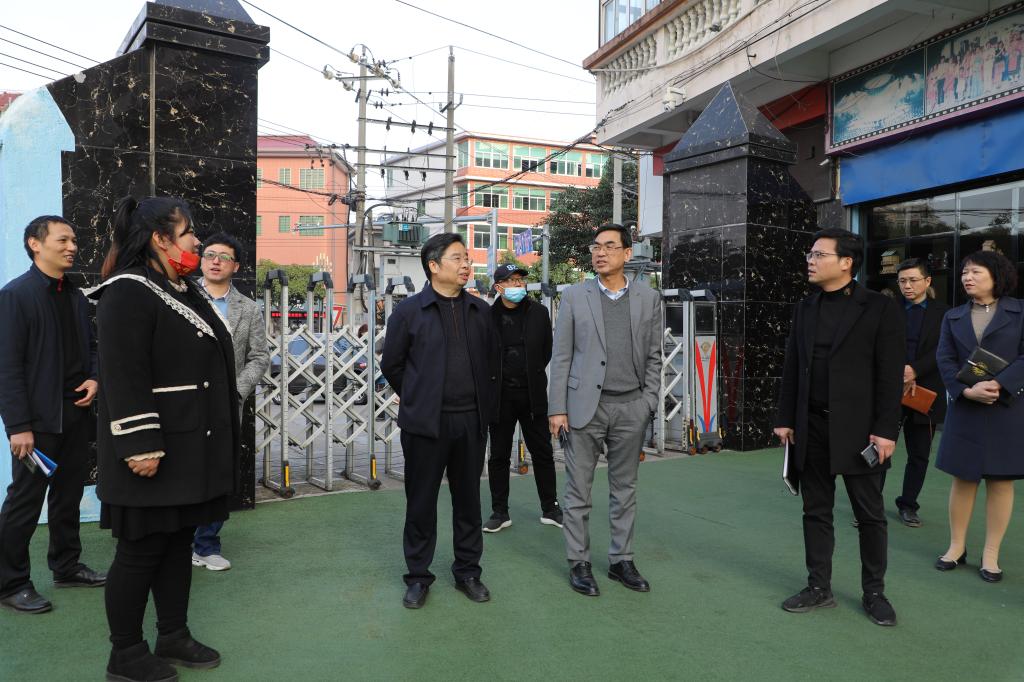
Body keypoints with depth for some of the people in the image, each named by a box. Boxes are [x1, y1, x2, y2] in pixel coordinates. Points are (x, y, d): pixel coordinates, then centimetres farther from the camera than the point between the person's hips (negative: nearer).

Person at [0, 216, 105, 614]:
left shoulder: (76, 297, 10)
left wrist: (94, 378, -2)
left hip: (76, 415, 7)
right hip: (38, 420, -7)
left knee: (69, 497, 16)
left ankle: (66, 566, 30)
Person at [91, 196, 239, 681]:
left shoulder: (184, 291, 15)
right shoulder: (129, 293, -15)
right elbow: (123, 377, -22)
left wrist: (216, 431, 21)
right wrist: (139, 446, -24)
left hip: (190, 448, 9)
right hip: (155, 451, -9)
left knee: (179, 541, 16)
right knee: (142, 549, 3)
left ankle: (173, 636, 30)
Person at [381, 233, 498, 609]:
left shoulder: (480, 311, 8)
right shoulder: (409, 311, -3)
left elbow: (492, 363, 15)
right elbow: (391, 364, 4)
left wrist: (482, 405, 10)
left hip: (471, 422, 3)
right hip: (425, 422, -3)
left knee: (469, 499, 12)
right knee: (421, 501, 7)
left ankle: (468, 572, 28)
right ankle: (418, 577, 22)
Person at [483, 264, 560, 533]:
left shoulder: (538, 312, 4)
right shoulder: (488, 316, -3)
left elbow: (547, 350, 11)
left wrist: (533, 374, 5)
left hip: (533, 393, 2)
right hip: (501, 394, -1)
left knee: (542, 452, 9)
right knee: (499, 455, 7)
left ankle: (550, 508, 23)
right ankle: (500, 512, 19)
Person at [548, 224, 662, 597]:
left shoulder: (648, 298, 6)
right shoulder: (574, 296, 1)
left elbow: (653, 356, 9)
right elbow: (561, 356, -1)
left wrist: (649, 403, 1)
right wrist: (557, 409, -6)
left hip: (630, 408, 2)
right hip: (584, 406, -2)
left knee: (625, 489, 12)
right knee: (578, 491, 5)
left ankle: (621, 560, 26)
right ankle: (579, 562, 18)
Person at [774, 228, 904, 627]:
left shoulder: (881, 309, -5)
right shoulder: (805, 309, 9)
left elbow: (890, 376, -8)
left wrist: (886, 430, -13)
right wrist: (784, 419, 7)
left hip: (858, 429, -4)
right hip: (811, 427, 4)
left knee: (870, 513, 8)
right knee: (816, 511, 11)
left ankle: (874, 592, 24)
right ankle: (819, 587, 23)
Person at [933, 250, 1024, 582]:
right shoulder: (953, 317, 10)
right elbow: (945, 360, 2)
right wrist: (967, 391, -14)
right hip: (965, 407, 2)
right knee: (963, 478, 6)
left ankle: (991, 554, 13)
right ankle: (957, 546, 18)